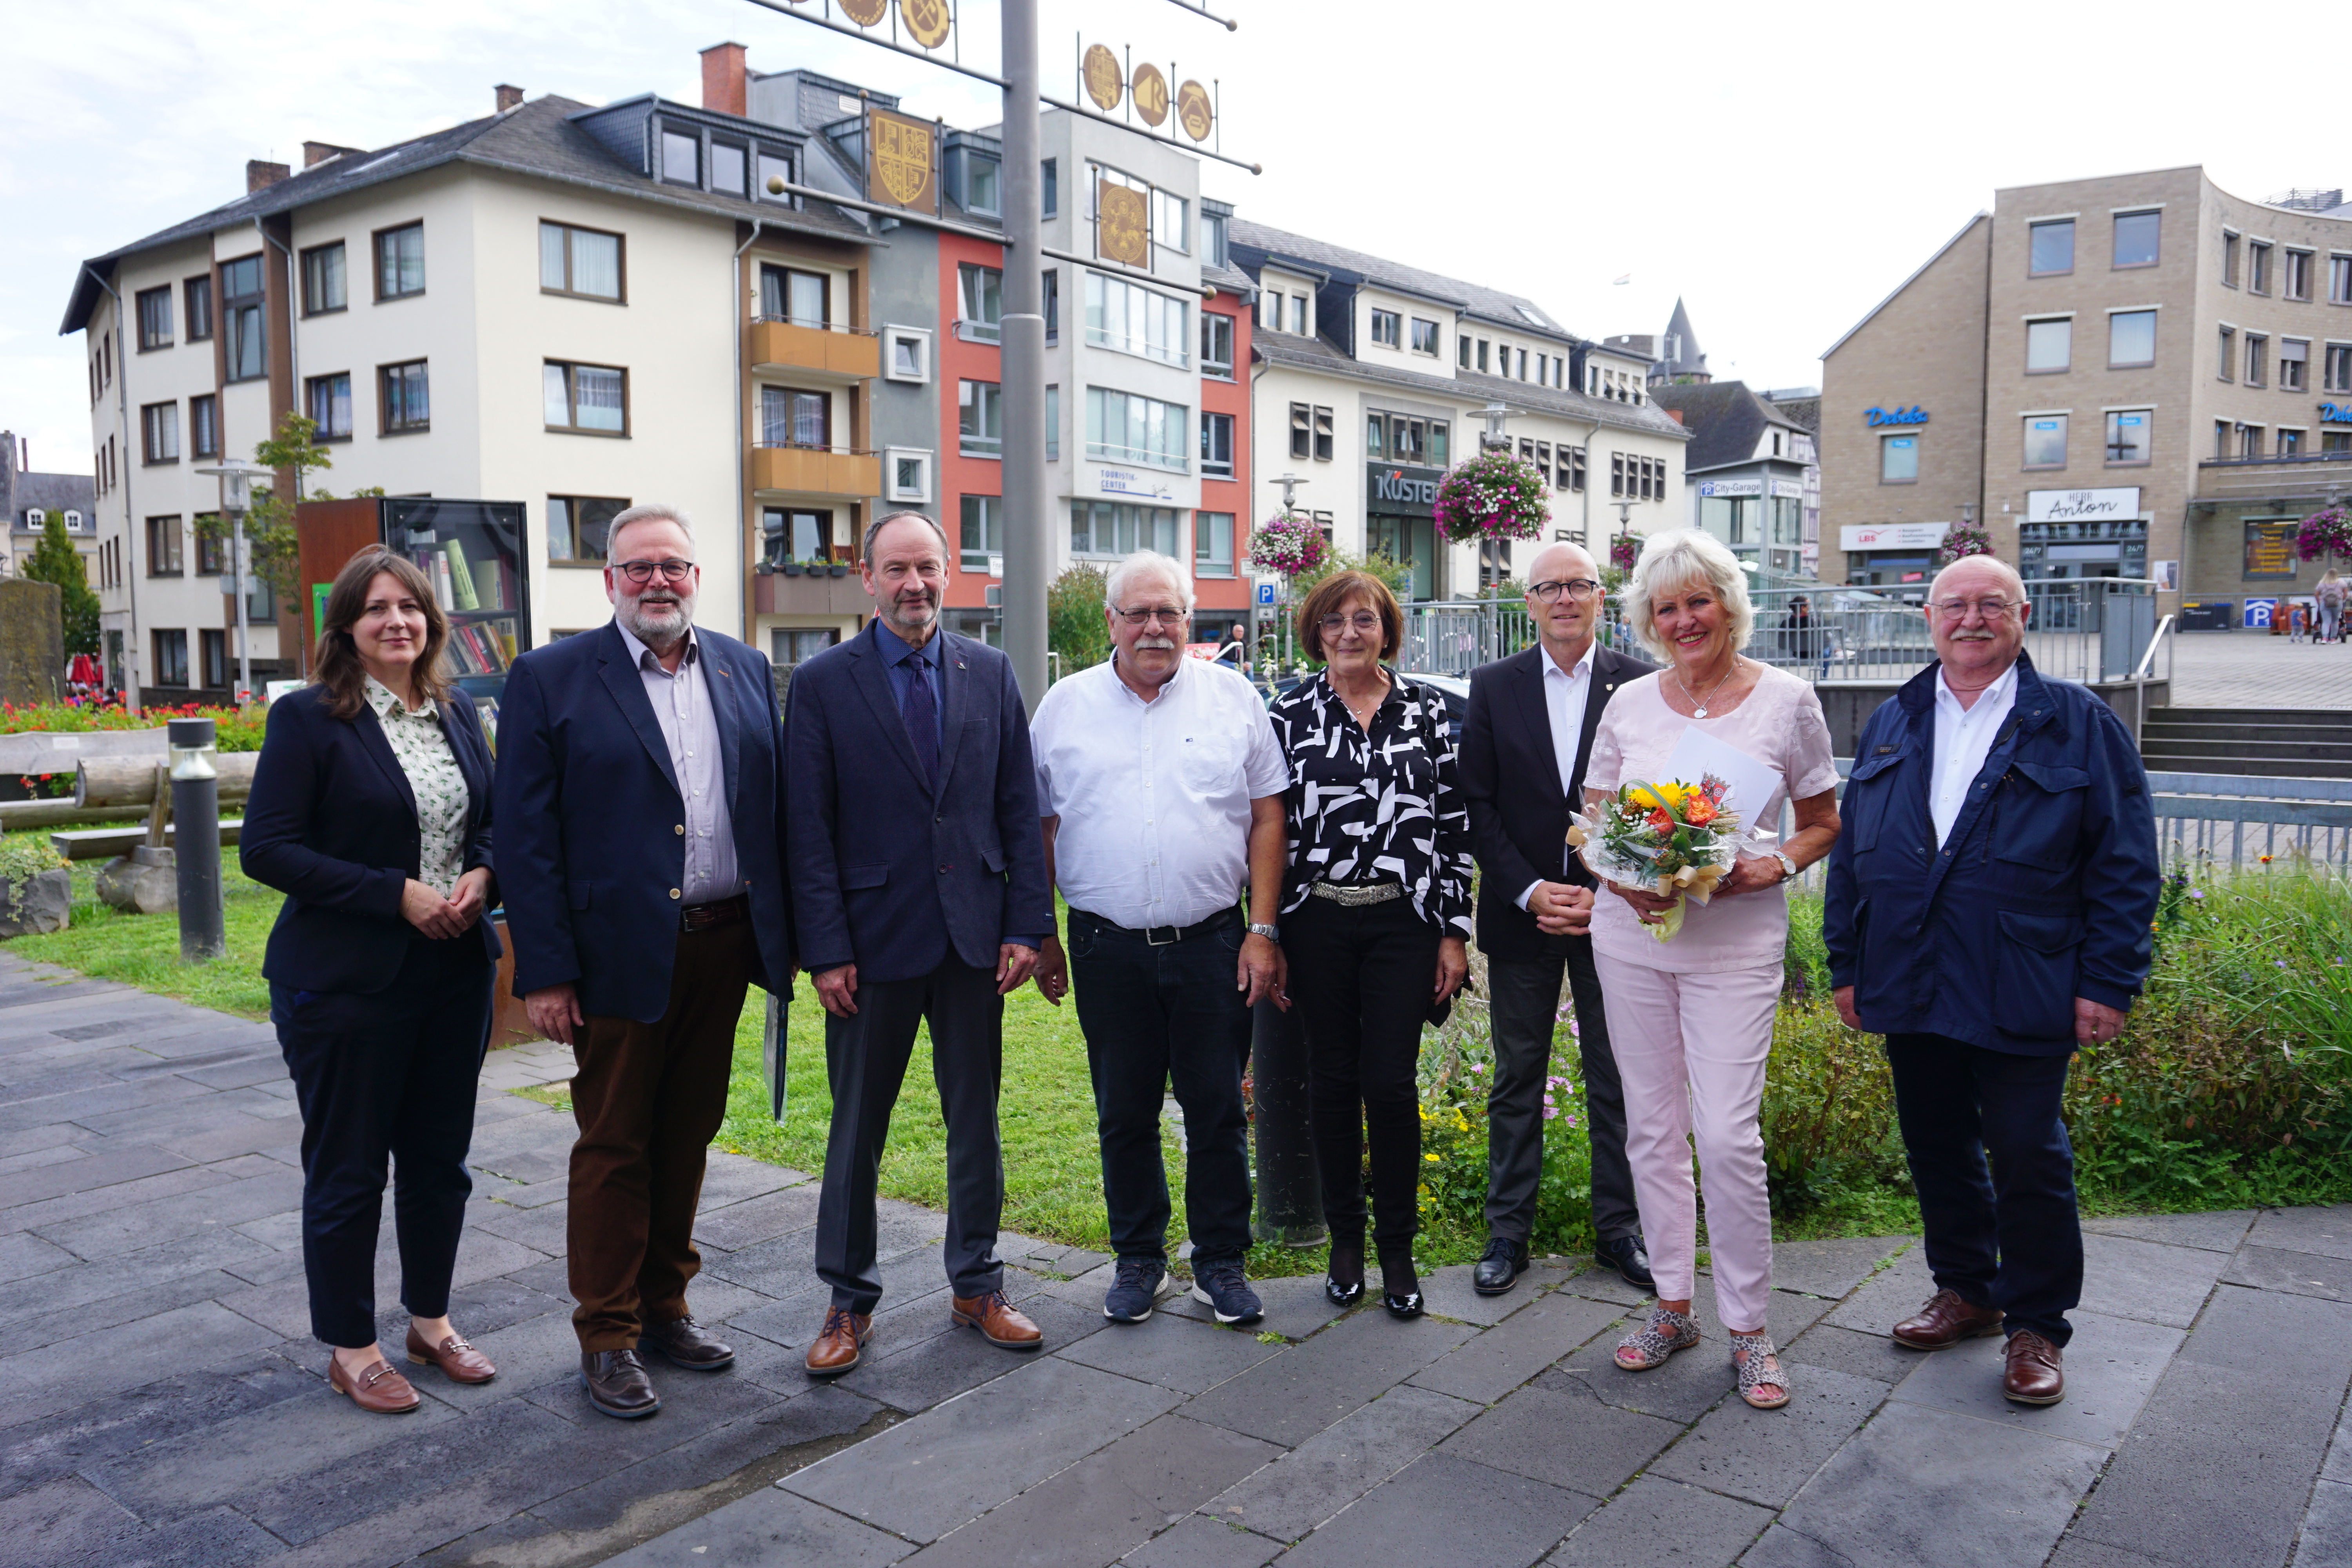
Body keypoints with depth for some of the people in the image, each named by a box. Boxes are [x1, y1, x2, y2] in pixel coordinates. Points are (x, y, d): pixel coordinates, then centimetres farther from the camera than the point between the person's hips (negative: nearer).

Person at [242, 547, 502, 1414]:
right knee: (347, 1171, 7)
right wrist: (397, 893, -19)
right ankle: (352, 1351, 23)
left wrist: (480, 876, -6)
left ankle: (431, 1323, 32)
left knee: (440, 1159, 15)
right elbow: (266, 848, -13)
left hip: (454, 972, 5)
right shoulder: (308, 718, -9)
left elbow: (490, 822, 17)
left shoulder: (457, 713, 8)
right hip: (347, 980, -5)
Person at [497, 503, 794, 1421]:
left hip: (724, 944, 4)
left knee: (688, 1136, 16)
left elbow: (776, 807, 9)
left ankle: (665, 1304, 32)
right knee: (613, 1148, 7)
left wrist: (789, 934, 3)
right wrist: (545, 971, -12)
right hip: (622, 955, -4)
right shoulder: (550, 679, -4)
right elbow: (527, 837, -7)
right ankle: (607, 1337, 20)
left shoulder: (744, 670, 8)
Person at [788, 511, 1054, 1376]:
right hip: (875, 939, -2)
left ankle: (977, 1286, 29)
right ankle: (849, 1301, 26)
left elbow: (1019, 808, 5)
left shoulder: (990, 673, 5)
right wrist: (827, 950, -10)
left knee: (976, 1118, 13)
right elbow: (809, 831, -5)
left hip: (973, 936, 3)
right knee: (856, 1131, 9)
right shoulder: (822, 682, -3)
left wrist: (1026, 924, -1)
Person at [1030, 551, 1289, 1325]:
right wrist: (1039, 937, 5)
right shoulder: (1066, 705, 5)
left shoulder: (1233, 698, 3)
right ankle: (1139, 1259, 27)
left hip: (1212, 942, 0)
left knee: (1219, 1109, 7)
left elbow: (1266, 818, 3)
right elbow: (1039, 827, 8)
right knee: (1124, 1114, 11)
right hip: (1107, 948, 1)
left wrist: (1263, 931, -3)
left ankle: (1221, 1261, 23)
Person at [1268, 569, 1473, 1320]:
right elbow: (1269, 823, 5)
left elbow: (1454, 823, 4)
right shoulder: (1291, 713, 3)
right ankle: (1345, 1238, 25)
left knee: (1391, 1082, -1)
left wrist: (1454, 931, 0)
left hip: (1403, 921, 0)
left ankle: (1398, 1249, 16)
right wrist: (1266, 935, 2)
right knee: (1332, 1080, 8)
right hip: (1317, 924, 1)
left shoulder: (1426, 710, 4)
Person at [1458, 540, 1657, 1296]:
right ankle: (1508, 1230, 21)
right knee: (1517, 1078, 9)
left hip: (1613, 912, 0)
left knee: (1617, 1079, 9)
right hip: (1520, 914, 1)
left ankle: (1618, 1229, 24)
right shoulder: (1492, 687, 2)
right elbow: (1477, 803, -1)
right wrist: (1529, 890, -10)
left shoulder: (1641, 685, 0)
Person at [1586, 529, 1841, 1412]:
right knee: (1651, 1129, 10)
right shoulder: (1629, 706, 5)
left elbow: (1823, 823, 5)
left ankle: (1749, 1328, 10)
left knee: (1727, 1134, -8)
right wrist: (1622, 876, -10)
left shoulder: (1785, 701, -2)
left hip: (1736, 942, -3)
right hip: (1631, 934, 3)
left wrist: (1772, 867, -14)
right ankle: (1672, 1306, 25)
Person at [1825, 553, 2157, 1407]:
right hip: (1910, 986, 4)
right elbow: (1852, 850, 14)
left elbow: (2125, 863, -3)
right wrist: (1848, 966, 10)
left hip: (2024, 995, -4)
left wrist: (2108, 983, -8)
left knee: (2028, 1160, 3)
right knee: (1937, 1147, 14)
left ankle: (2035, 1327, 20)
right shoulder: (1891, 726, 11)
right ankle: (1966, 1290, 33)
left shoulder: (2079, 724, 0)